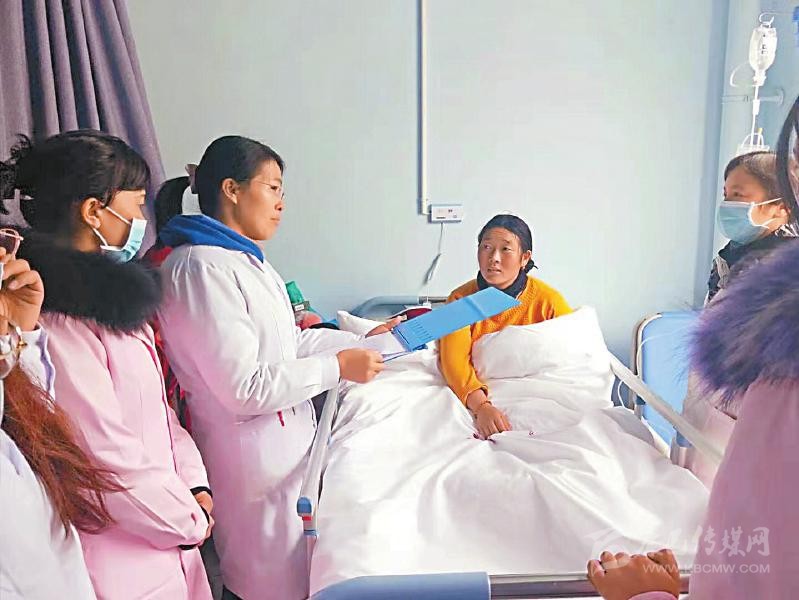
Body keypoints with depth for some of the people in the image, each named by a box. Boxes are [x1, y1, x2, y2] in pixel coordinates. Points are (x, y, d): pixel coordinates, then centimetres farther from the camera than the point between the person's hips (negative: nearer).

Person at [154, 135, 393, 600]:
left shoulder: (244, 258, 9)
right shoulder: (202, 267, -21)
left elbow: (288, 341, 16)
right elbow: (243, 387, -24)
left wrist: (363, 341, 10)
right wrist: (337, 367, -17)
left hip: (284, 437, 9)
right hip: (250, 451, -9)